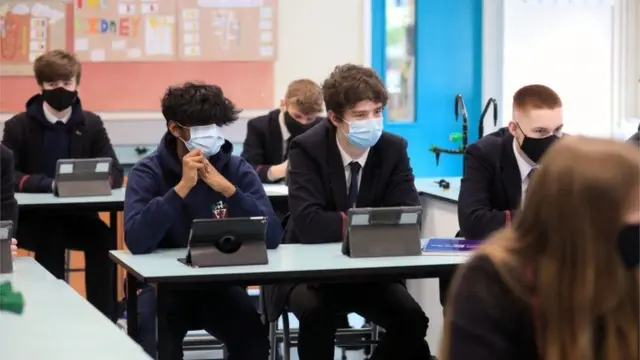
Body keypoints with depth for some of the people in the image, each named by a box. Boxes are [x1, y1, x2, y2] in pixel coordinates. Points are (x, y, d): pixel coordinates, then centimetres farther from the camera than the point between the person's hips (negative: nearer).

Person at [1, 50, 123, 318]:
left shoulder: (91, 124, 7)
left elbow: (115, 174, 1)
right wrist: (49, 184, -24)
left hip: (78, 214, 2)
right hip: (33, 217, -2)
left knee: (103, 237, -26)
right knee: (51, 239, -32)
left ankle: (104, 319, -14)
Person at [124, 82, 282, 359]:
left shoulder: (238, 169, -2)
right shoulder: (148, 172, -8)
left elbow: (272, 237, -14)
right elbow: (136, 242, -24)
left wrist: (227, 189, -23)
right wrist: (182, 187, -28)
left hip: (222, 283, 2)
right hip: (166, 284, -2)